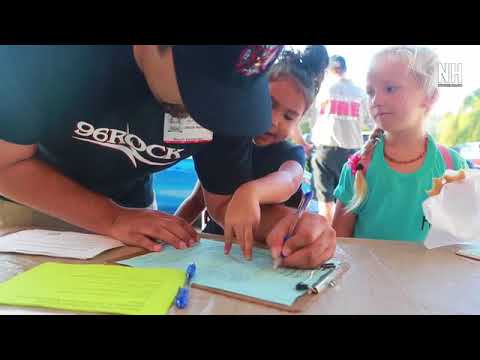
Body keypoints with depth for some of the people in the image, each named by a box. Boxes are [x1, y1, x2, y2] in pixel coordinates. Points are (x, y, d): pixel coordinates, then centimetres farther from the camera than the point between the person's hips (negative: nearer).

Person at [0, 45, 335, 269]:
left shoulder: (227, 92, -24)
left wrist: (283, 220, -39)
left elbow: (227, 199, -18)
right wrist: (113, 219, -34)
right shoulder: (47, 54, -32)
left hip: (128, 209, 2)